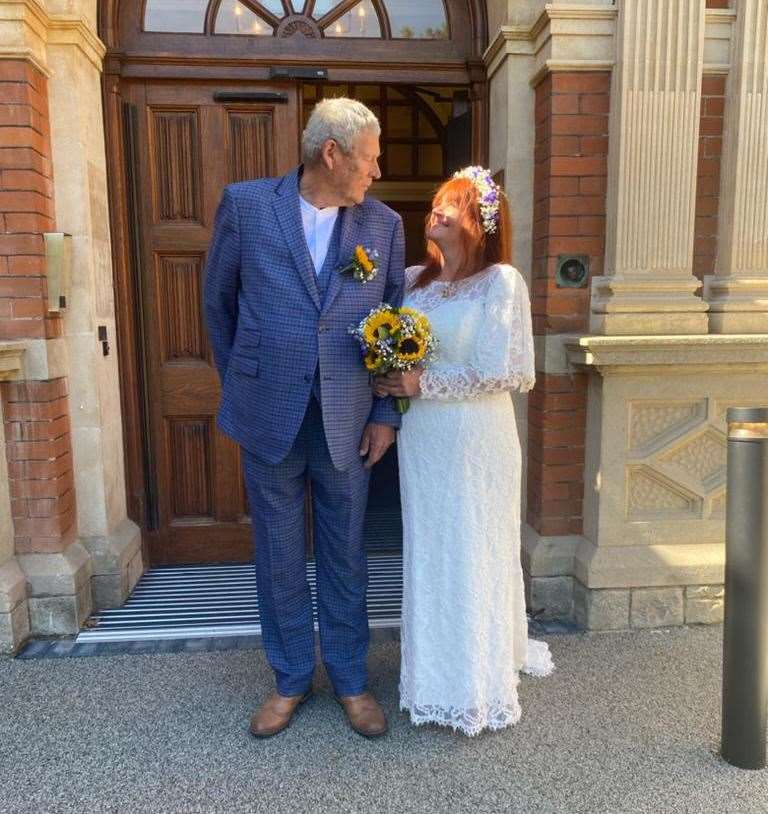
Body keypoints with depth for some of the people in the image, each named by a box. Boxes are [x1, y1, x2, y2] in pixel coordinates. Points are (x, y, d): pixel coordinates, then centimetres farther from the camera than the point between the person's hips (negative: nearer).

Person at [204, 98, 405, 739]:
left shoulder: (384, 225, 2)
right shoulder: (245, 205, -2)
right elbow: (219, 303, 7)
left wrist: (387, 414, 1)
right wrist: (242, 385, 10)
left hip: (349, 422, 1)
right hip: (270, 418, 0)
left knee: (345, 556, 12)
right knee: (278, 556, 13)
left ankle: (351, 680, 32)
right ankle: (291, 679, 33)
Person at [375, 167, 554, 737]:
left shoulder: (501, 282, -10)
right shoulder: (412, 279, 7)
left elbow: (502, 372, -16)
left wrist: (424, 384, -15)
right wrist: (389, 381, -3)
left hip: (473, 437, -5)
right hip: (420, 436, 5)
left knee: (472, 555, 7)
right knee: (428, 552, 14)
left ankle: (478, 686, 26)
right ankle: (437, 668, 34)